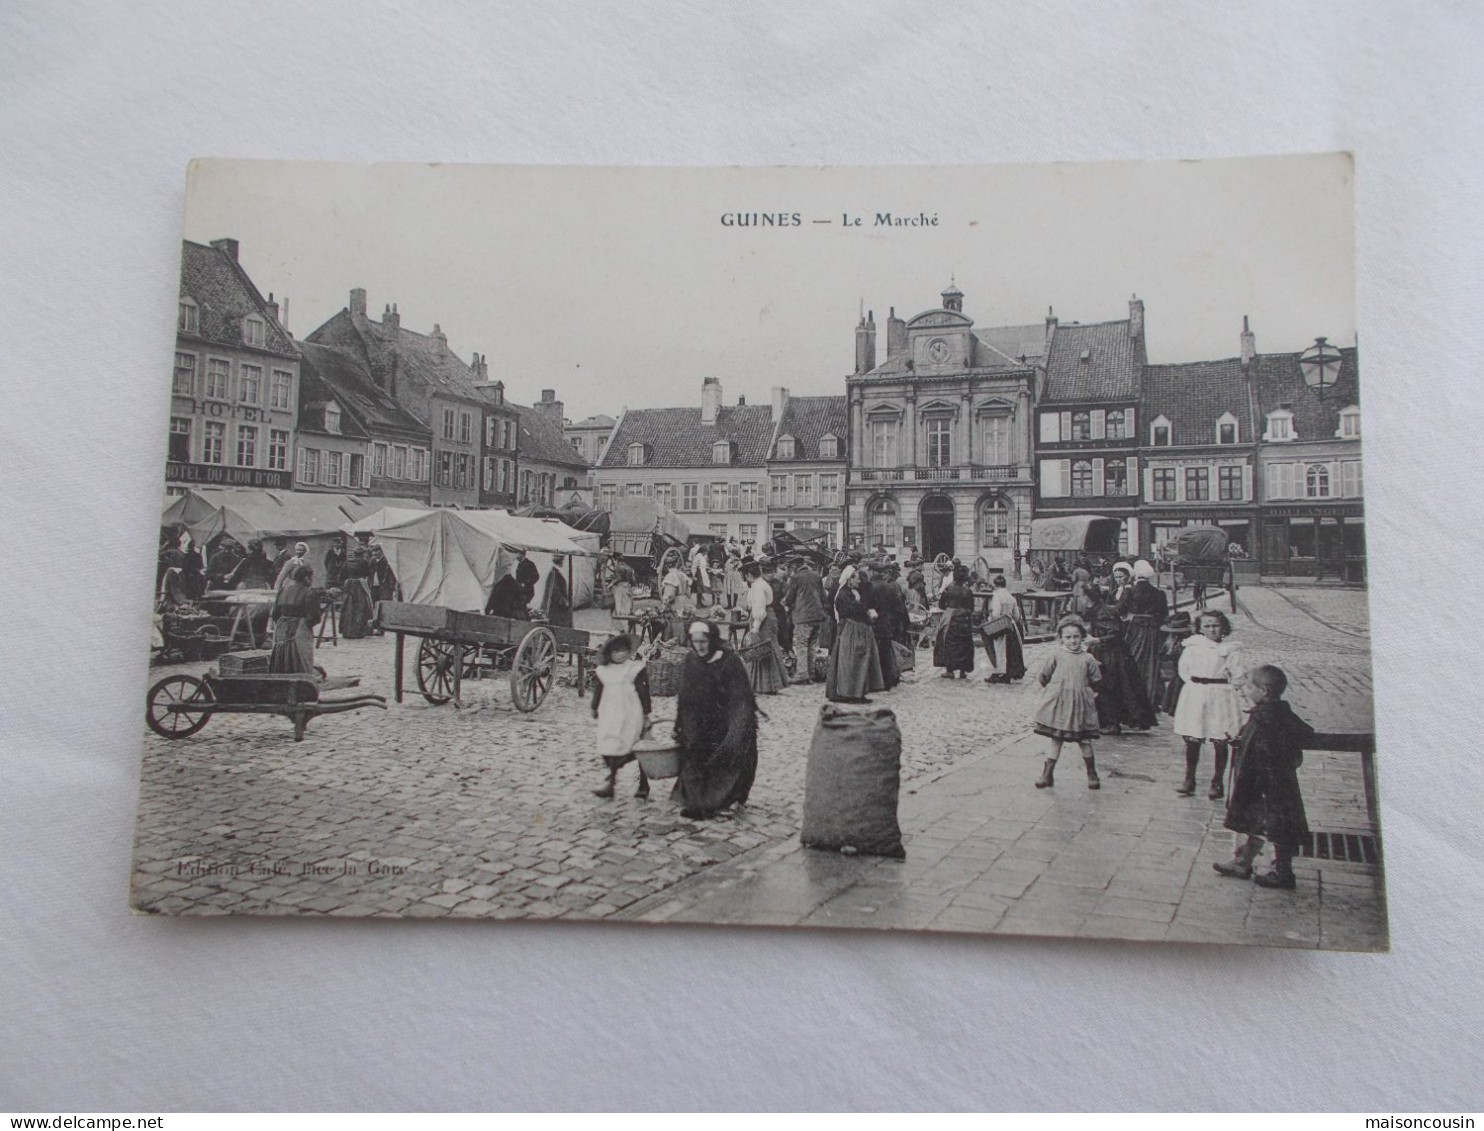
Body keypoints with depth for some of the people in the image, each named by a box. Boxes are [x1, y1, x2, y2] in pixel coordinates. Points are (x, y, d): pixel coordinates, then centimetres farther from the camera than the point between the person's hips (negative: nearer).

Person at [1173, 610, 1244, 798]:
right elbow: (1184, 671, 11)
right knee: (1192, 740, 6)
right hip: (1194, 697, 2)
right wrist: (1196, 684, 2)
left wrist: (1223, 688, 0)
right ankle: (1189, 779, 17)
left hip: (1220, 698, -2)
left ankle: (1217, 783, 13)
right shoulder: (1192, 647, 3)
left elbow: (1237, 678, -1)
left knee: (1220, 743, 2)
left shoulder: (1229, 650, -4)